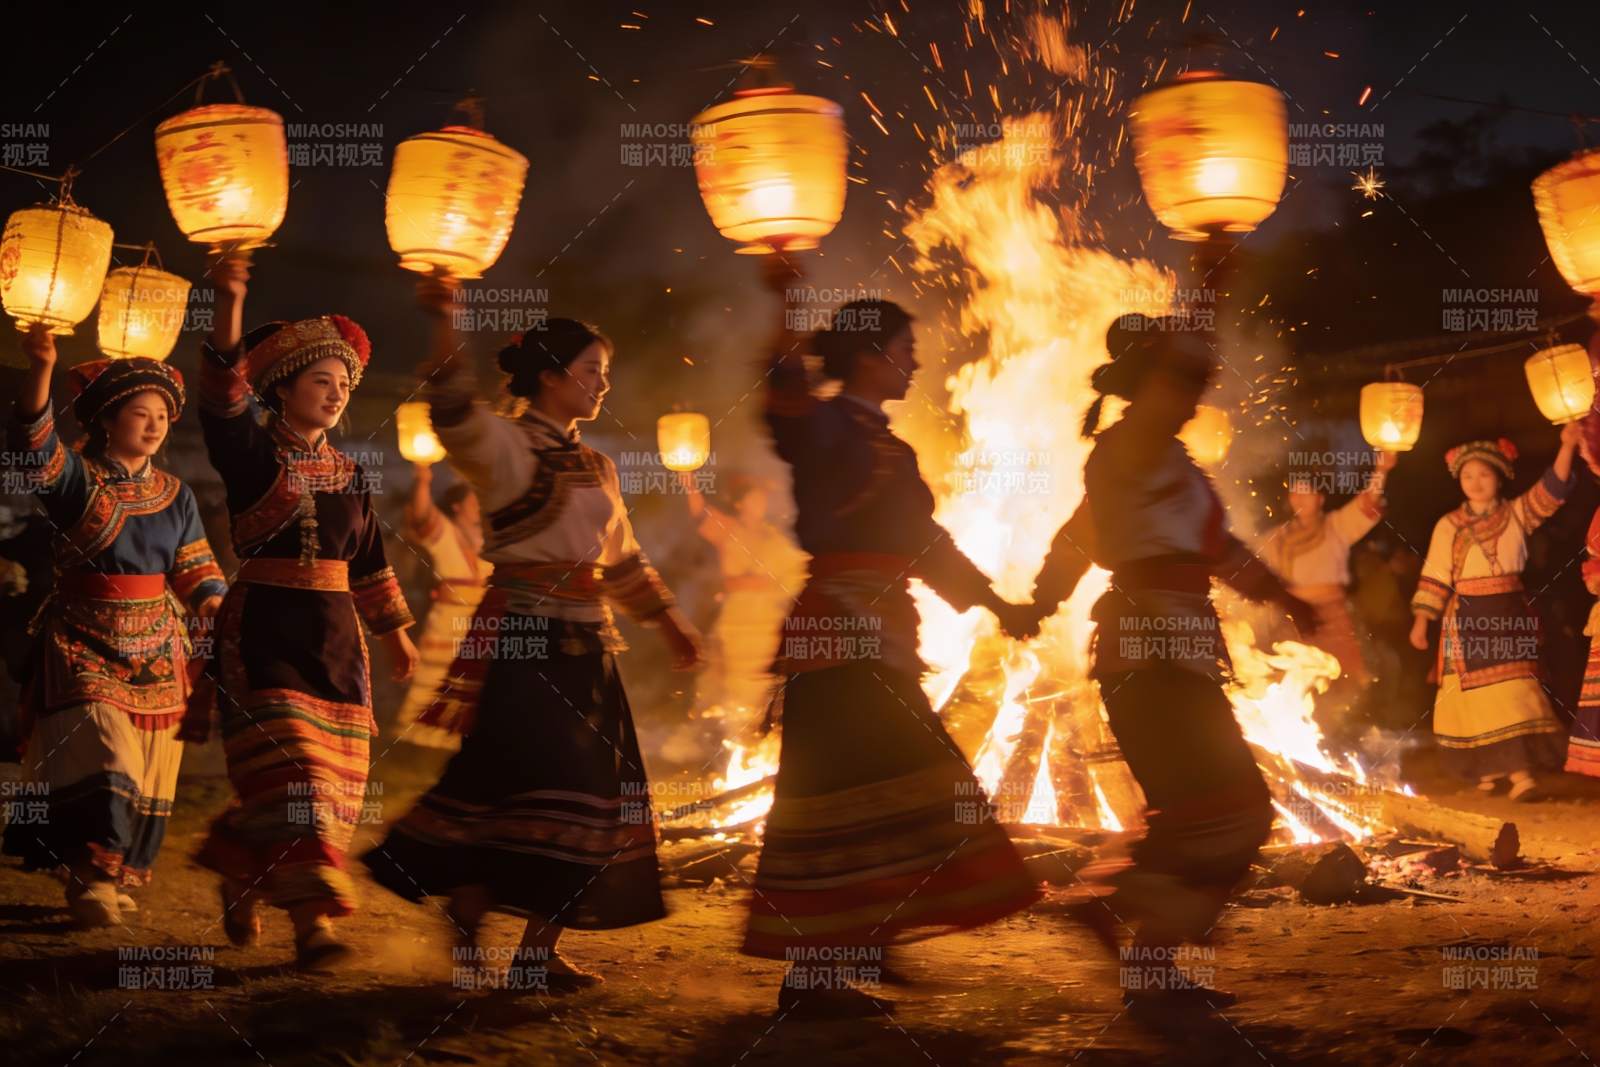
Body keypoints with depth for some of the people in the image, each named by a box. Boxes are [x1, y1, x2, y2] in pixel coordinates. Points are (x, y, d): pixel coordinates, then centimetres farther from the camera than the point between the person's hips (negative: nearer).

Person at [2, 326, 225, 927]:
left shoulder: (175, 495, 8)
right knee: (100, 754, -17)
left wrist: (218, 606, -13)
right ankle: (88, 878, -7)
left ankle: (109, 877, 19)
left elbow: (195, 568, 9)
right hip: (85, 644, -5)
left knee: (145, 770, 5)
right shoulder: (76, 478, -6)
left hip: (157, 650, 5)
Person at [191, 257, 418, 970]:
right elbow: (223, 394, -21)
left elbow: (370, 559, 22)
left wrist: (394, 631, 23)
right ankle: (311, 922, -14)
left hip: (334, 632, 6)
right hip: (263, 629, -6)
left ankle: (240, 878, 29)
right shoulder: (251, 453, -3)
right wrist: (231, 302, -35)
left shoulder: (349, 472, 13)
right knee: (287, 763, -13)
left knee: (334, 772, 7)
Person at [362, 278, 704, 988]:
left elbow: (621, 556, 27)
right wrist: (444, 332, -40)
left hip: (584, 643, 8)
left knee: (593, 790, 5)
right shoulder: (507, 445, -5)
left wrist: (665, 619, 28)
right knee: (515, 779, -12)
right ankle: (467, 927, 7)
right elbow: (458, 418, -27)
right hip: (523, 638, -8)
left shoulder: (594, 466, 18)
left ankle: (542, 949, 12)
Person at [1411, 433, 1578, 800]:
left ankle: (1520, 773, -8)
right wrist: (1420, 621, -5)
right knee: (1476, 695, 0)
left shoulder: (1516, 514, 4)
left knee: (1512, 690, -7)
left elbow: (1551, 491, -10)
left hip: (1509, 616, 0)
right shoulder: (1448, 526, 4)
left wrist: (1567, 446, -25)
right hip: (1467, 619, 0)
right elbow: (1434, 577, 3)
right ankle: (1487, 770, 11)